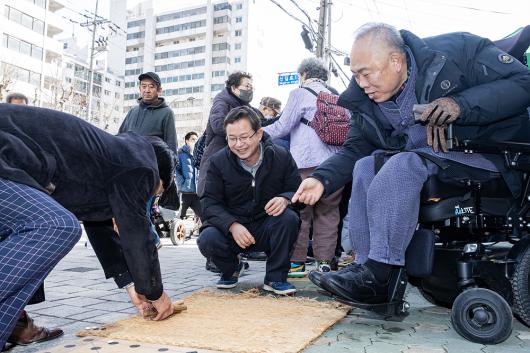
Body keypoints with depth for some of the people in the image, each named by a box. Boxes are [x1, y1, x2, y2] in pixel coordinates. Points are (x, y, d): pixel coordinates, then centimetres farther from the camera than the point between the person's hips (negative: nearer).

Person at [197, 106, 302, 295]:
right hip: (230, 227, 1)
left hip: (268, 229, 0)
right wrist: (232, 225, -28)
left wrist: (285, 199, -29)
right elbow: (210, 202, -9)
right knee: (207, 239, -29)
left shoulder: (282, 157, -7)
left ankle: (276, 278, -10)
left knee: (289, 217, -31)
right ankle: (231, 269, 8)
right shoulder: (218, 161, -6)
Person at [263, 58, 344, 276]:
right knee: (328, 213, 8)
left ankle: (297, 262, 6)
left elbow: (282, 127, 0)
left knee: (299, 212, 2)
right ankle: (325, 261, 9)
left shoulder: (300, 93, 2)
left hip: (308, 162, -5)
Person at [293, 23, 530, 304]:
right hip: (421, 155, 7)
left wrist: (461, 105, -32)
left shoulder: (456, 51, -15)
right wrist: (322, 179, -12)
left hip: (485, 151, -6)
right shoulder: (364, 100, 1)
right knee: (365, 167, -14)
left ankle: (378, 271, -25)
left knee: (403, 165, -29)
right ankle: (366, 265, -13)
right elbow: (354, 150, 6)